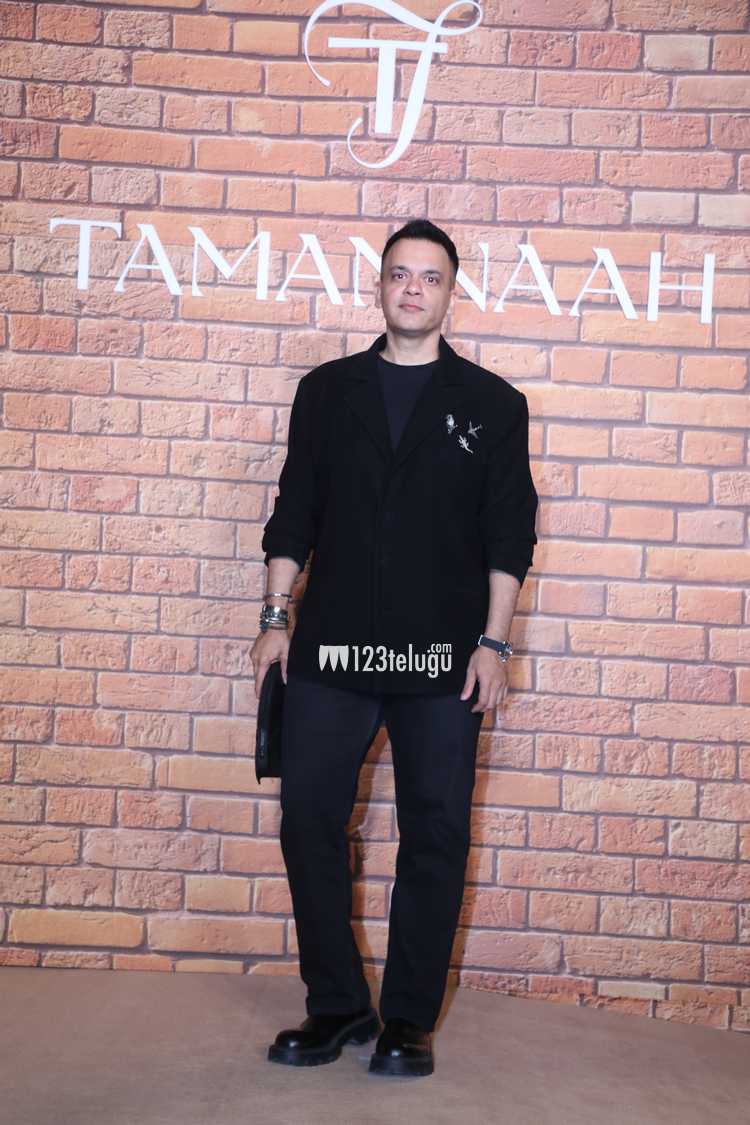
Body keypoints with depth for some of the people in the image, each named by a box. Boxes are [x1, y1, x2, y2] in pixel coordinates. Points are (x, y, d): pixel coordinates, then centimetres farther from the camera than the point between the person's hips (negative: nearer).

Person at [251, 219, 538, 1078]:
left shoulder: (491, 404, 6)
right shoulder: (326, 391, 11)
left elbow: (509, 533, 2)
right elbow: (294, 514, 10)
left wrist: (493, 641, -6)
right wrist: (276, 618, 3)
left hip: (443, 659, -1)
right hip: (332, 650, 2)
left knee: (435, 836, 3)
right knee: (309, 821, 1)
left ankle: (410, 1019, 17)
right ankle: (337, 1004, 18)